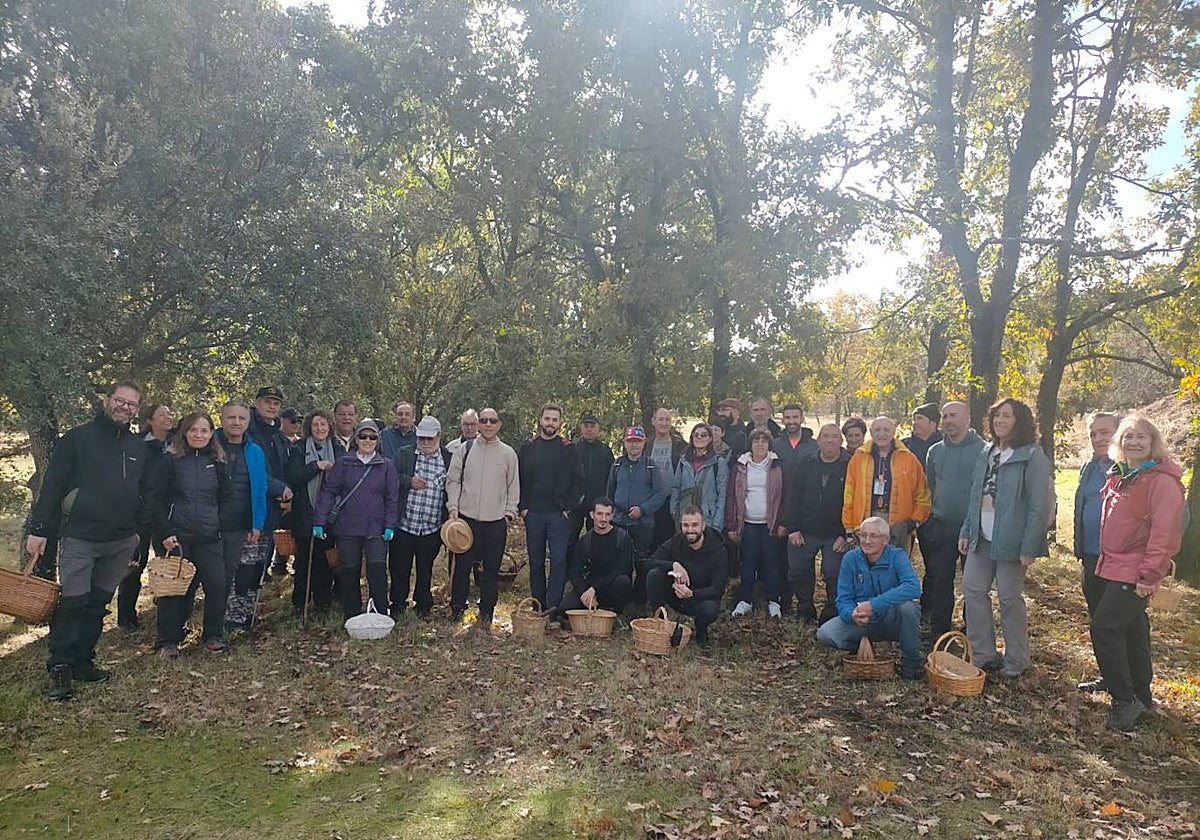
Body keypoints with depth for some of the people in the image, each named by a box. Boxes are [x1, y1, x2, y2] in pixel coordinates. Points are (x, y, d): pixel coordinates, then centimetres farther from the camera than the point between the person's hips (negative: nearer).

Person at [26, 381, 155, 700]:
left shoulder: (139, 448, 12)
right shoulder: (78, 438, -2)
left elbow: (147, 494, 17)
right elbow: (52, 485, -4)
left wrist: (141, 529, 9)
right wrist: (39, 529, -8)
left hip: (121, 542, 4)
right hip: (79, 537, -4)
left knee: (98, 604, 11)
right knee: (73, 602, -6)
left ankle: (82, 661, 22)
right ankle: (60, 668, 6)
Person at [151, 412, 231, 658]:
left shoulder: (217, 462, 11)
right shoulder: (170, 460, 1)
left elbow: (226, 498, 16)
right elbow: (158, 499, -2)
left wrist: (222, 526, 5)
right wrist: (165, 533, -10)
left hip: (209, 537, 3)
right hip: (177, 536, -2)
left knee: (218, 585, -5)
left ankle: (213, 636, 12)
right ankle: (168, 641, 17)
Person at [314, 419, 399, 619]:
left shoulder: (387, 466, 5)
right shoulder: (343, 463, 5)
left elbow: (393, 498, 4)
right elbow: (328, 491, 2)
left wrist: (389, 525, -4)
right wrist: (319, 521, -5)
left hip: (376, 529, -1)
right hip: (347, 528, 1)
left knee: (377, 569, -9)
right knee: (349, 571, 7)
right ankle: (351, 616, 20)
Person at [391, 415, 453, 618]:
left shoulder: (449, 459, 3)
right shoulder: (404, 454, 3)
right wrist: (408, 481, -16)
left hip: (432, 528, 0)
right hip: (404, 524, 0)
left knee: (425, 571, 14)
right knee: (400, 568, 10)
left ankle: (423, 606, 31)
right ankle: (397, 606, 26)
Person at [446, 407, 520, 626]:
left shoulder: (508, 453, 6)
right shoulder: (465, 449, 5)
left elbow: (513, 486, 9)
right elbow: (453, 480, 6)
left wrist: (509, 513, 2)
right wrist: (453, 507, -4)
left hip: (496, 520, 0)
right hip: (467, 517, 0)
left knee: (492, 569, 6)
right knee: (463, 565, 4)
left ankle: (486, 612, 17)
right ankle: (457, 608, 19)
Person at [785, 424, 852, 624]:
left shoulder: (850, 466, -6)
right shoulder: (806, 463, 3)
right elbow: (793, 497, 4)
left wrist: (847, 535, -10)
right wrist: (793, 528, -2)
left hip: (836, 536, -3)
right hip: (804, 532, 3)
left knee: (834, 577, -2)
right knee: (798, 573, 8)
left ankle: (831, 615, 15)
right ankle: (805, 611, 26)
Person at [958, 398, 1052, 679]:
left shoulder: (1032, 457, -10)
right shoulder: (987, 454, 12)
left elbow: (1040, 506, -14)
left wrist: (1030, 547, -17)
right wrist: (966, 531, 10)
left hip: (1010, 541, -7)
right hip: (981, 539, 7)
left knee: (1010, 599, 3)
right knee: (972, 590, 5)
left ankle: (1016, 662, 20)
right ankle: (984, 655, 18)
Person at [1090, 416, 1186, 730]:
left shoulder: (1162, 480, -14)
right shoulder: (1119, 477, 12)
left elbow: (1166, 533, -19)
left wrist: (1150, 575, -20)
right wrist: (1103, 560, 17)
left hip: (1135, 573, -9)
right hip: (1114, 568, 9)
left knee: (1104, 627, -12)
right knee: (1133, 630, 17)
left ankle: (1125, 700, -1)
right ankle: (1142, 697, 29)